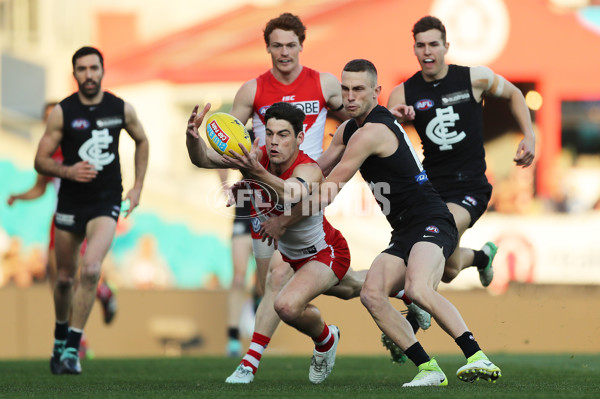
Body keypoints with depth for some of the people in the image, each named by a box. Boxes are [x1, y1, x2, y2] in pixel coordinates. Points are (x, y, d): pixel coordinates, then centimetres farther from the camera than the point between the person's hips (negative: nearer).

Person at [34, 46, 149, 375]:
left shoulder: (122, 109, 0)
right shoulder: (62, 112, -5)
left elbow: (141, 141, 20)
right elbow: (40, 162, -3)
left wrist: (138, 186, 13)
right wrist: (67, 170, -23)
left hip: (106, 202, -1)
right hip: (70, 201, 1)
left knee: (91, 270, -21)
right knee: (65, 277, 11)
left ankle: (72, 349, -15)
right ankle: (60, 338, 37)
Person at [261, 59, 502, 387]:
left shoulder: (371, 132, -17)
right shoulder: (349, 129, 14)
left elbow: (328, 191, -13)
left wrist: (283, 222, -2)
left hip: (431, 222, -10)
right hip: (404, 233, 10)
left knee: (418, 289, -34)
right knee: (371, 294, -12)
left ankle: (478, 359, -31)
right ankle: (429, 369, -13)